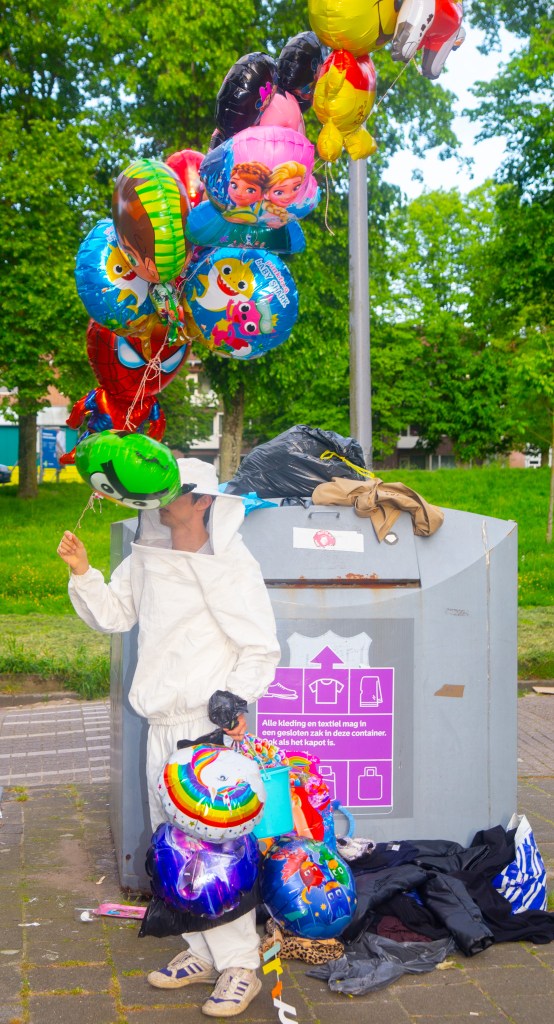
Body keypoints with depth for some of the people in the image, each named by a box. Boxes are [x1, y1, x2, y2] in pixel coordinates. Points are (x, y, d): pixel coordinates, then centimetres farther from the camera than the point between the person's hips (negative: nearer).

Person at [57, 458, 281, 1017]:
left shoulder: (233, 566, -11)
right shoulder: (146, 558, 8)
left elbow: (260, 650, -9)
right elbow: (111, 615, 16)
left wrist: (236, 701, -21)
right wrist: (83, 573, 0)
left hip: (212, 727, -7)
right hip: (162, 726, 7)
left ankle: (239, 965, 3)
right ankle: (201, 950, 27)